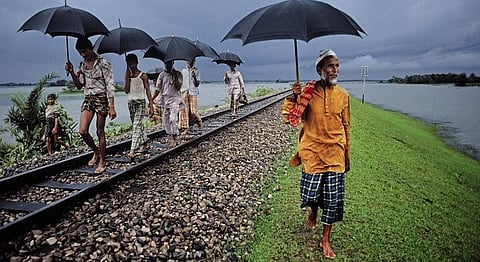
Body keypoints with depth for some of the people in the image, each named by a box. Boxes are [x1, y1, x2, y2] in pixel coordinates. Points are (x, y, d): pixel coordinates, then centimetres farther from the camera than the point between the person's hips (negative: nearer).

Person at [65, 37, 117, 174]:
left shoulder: (103, 63, -7)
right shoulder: (82, 65, 12)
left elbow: (110, 85, -11)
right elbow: (79, 85, 15)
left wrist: (112, 107, -17)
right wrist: (71, 72, -2)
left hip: (101, 99, -5)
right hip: (88, 99, 5)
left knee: (100, 132, 0)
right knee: (83, 131, -6)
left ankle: (102, 162, 12)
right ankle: (96, 152, 21)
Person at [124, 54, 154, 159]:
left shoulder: (143, 75, -3)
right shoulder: (128, 76, 9)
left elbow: (148, 91, -5)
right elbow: (126, 91, 0)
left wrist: (151, 106, -10)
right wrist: (127, 78, -7)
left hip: (140, 102, -5)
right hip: (131, 102, 5)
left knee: (136, 125, -13)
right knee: (138, 125, 14)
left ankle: (132, 151, -20)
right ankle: (144, 143, 32)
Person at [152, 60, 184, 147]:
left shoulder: (178, 74, 3)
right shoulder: (162, 75, 10)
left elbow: (178, 87, -9)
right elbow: (158, 89, 9)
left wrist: (175, 76, -15)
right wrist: (151, 100, 1)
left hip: (174, 99, -4)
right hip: (165, 99, 4)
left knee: (173, 119, -18)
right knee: (165, 120, 4)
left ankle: (174, 138, -9)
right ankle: (171, 136, 21)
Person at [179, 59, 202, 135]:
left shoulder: (196, 71, 6)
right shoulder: (183, 70, 12)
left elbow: (197, 84, 0)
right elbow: (180, 82, 17)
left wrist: (194, 77, -16)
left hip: (193, 93, -2)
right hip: (184, 93, 2)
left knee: (193, 111, -8)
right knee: (184, 111, -2)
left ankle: (199, 122, 19)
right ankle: (186, 127, 4)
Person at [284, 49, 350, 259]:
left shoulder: (343, 95, 3)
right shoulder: (308, 92, -5)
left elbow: (346, 126, 10)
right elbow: (292, 119, -8)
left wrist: (347, 155, 13)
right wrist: (295, 98, -23)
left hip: (335, 153, 2)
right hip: (312, 151, -2)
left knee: (333, 199, 5)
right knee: (311, 194, 1)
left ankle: (325, 240, 23)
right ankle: (313, 210, 39)